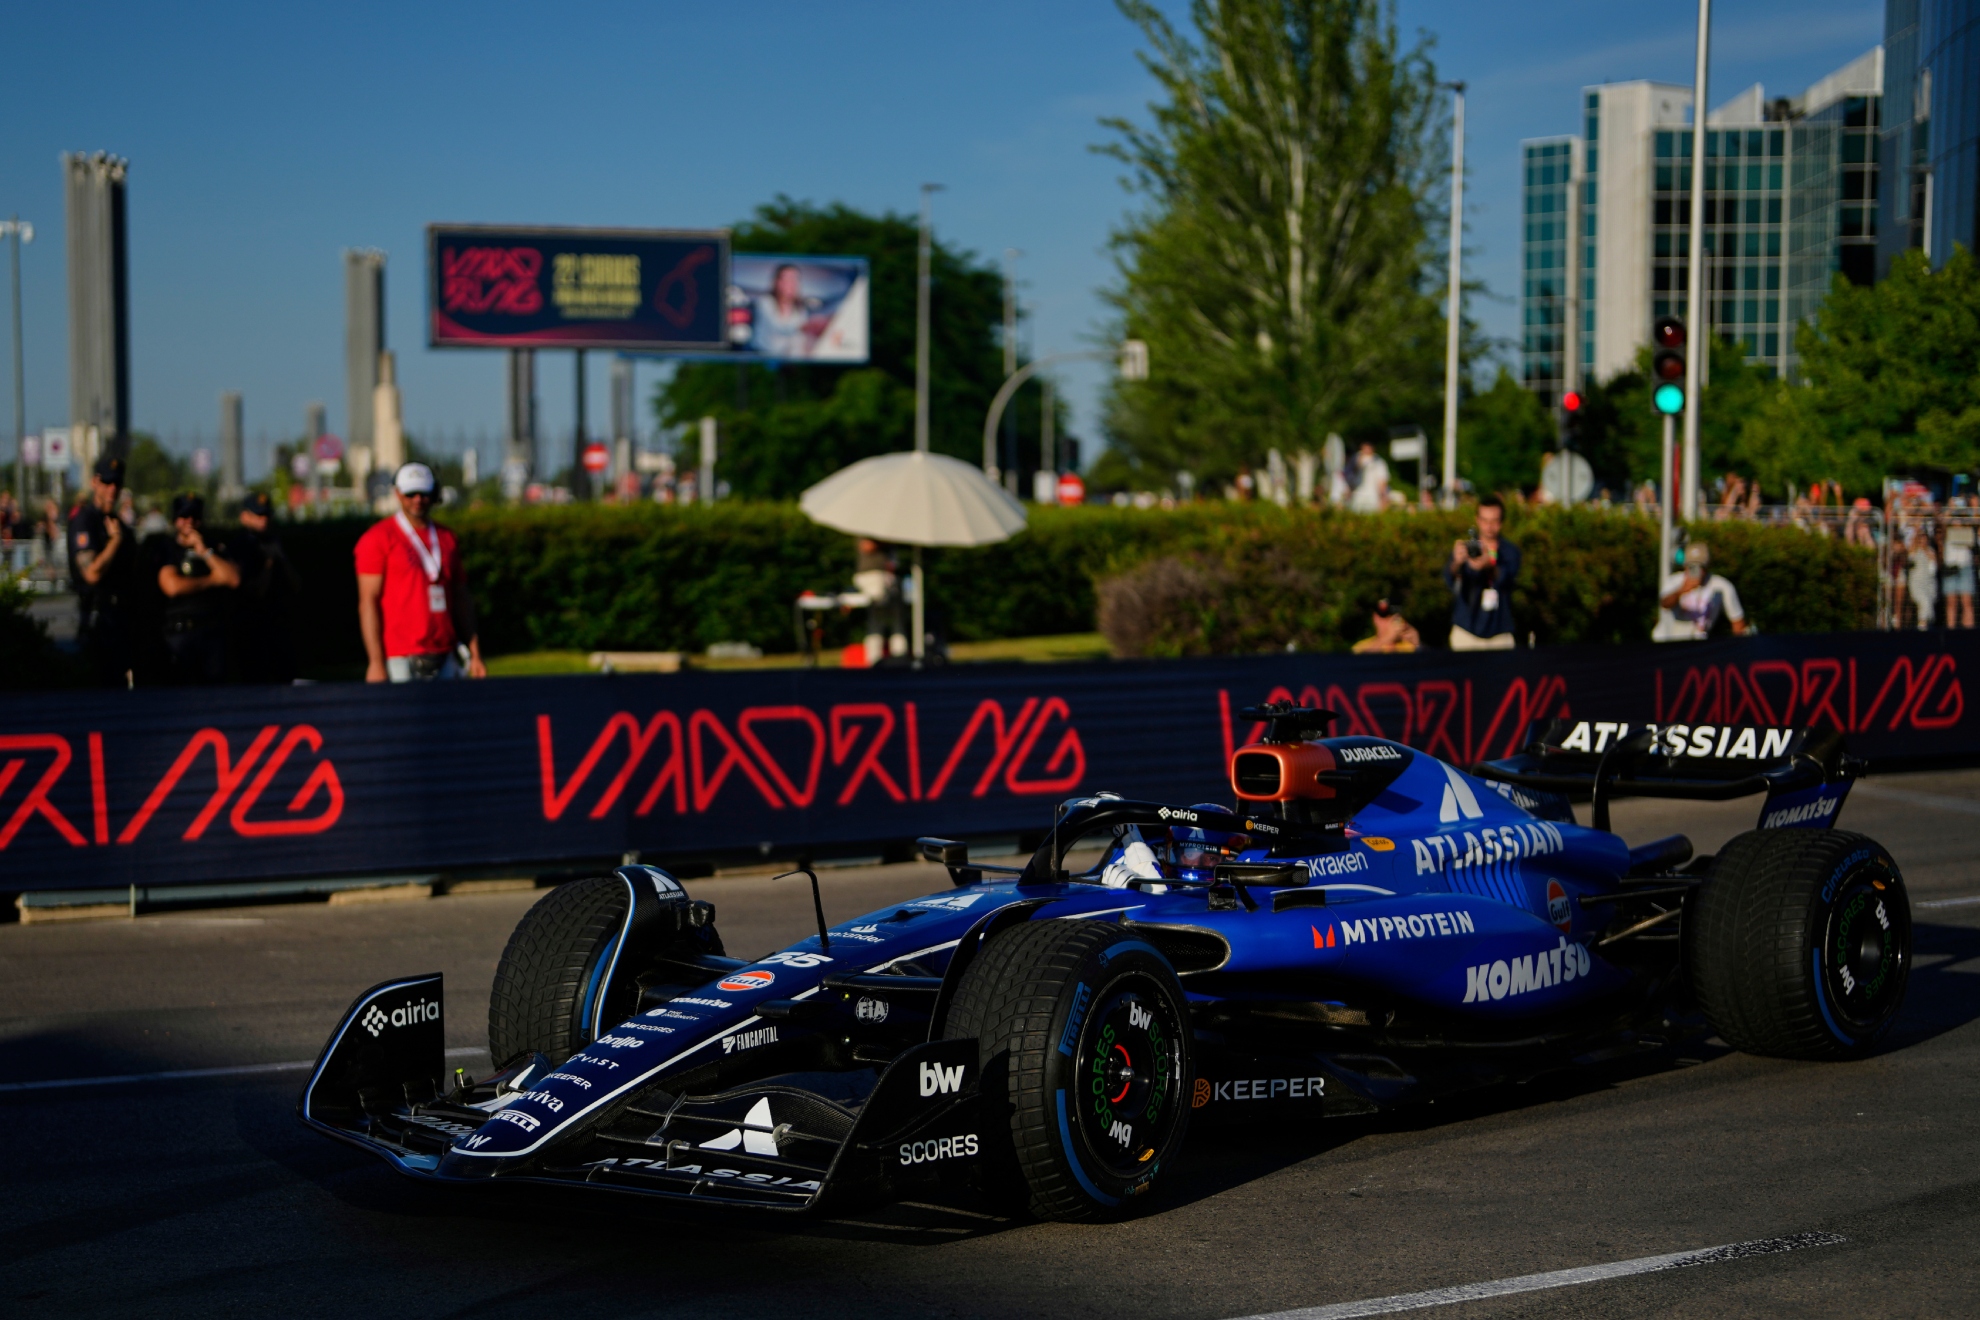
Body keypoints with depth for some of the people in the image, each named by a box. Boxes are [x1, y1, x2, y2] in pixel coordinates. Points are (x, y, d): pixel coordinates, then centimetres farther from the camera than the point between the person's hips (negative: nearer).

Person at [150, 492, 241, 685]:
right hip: (180, 631, -3)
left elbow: (234, 579, 0)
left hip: (214, 631, 3)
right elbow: (172, 586, -10)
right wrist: (213, 580, 0)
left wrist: (205, 552, -2)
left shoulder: (215, 549, 15)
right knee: (186, 689, -6)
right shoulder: (165, 549, 5)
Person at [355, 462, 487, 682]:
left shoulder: (447, 539, 15)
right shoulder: (378, 538, -3)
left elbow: (461, 599, 17)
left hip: (444, 658, 6)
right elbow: (368, 602, -7)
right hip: (400, 660, -5)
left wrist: (475, 655, 10)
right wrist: (376, 662, -14)